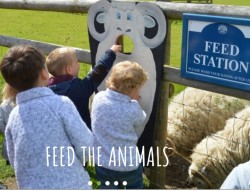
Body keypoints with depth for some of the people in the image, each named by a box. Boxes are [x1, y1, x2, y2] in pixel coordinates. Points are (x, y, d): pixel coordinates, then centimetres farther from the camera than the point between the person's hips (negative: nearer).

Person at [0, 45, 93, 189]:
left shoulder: (13, 116, 0)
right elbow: (85, 143, -11)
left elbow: (14, 159, 8)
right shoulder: (61, 103, -14)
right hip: (70, 184, -4)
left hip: (31, 187, 4)